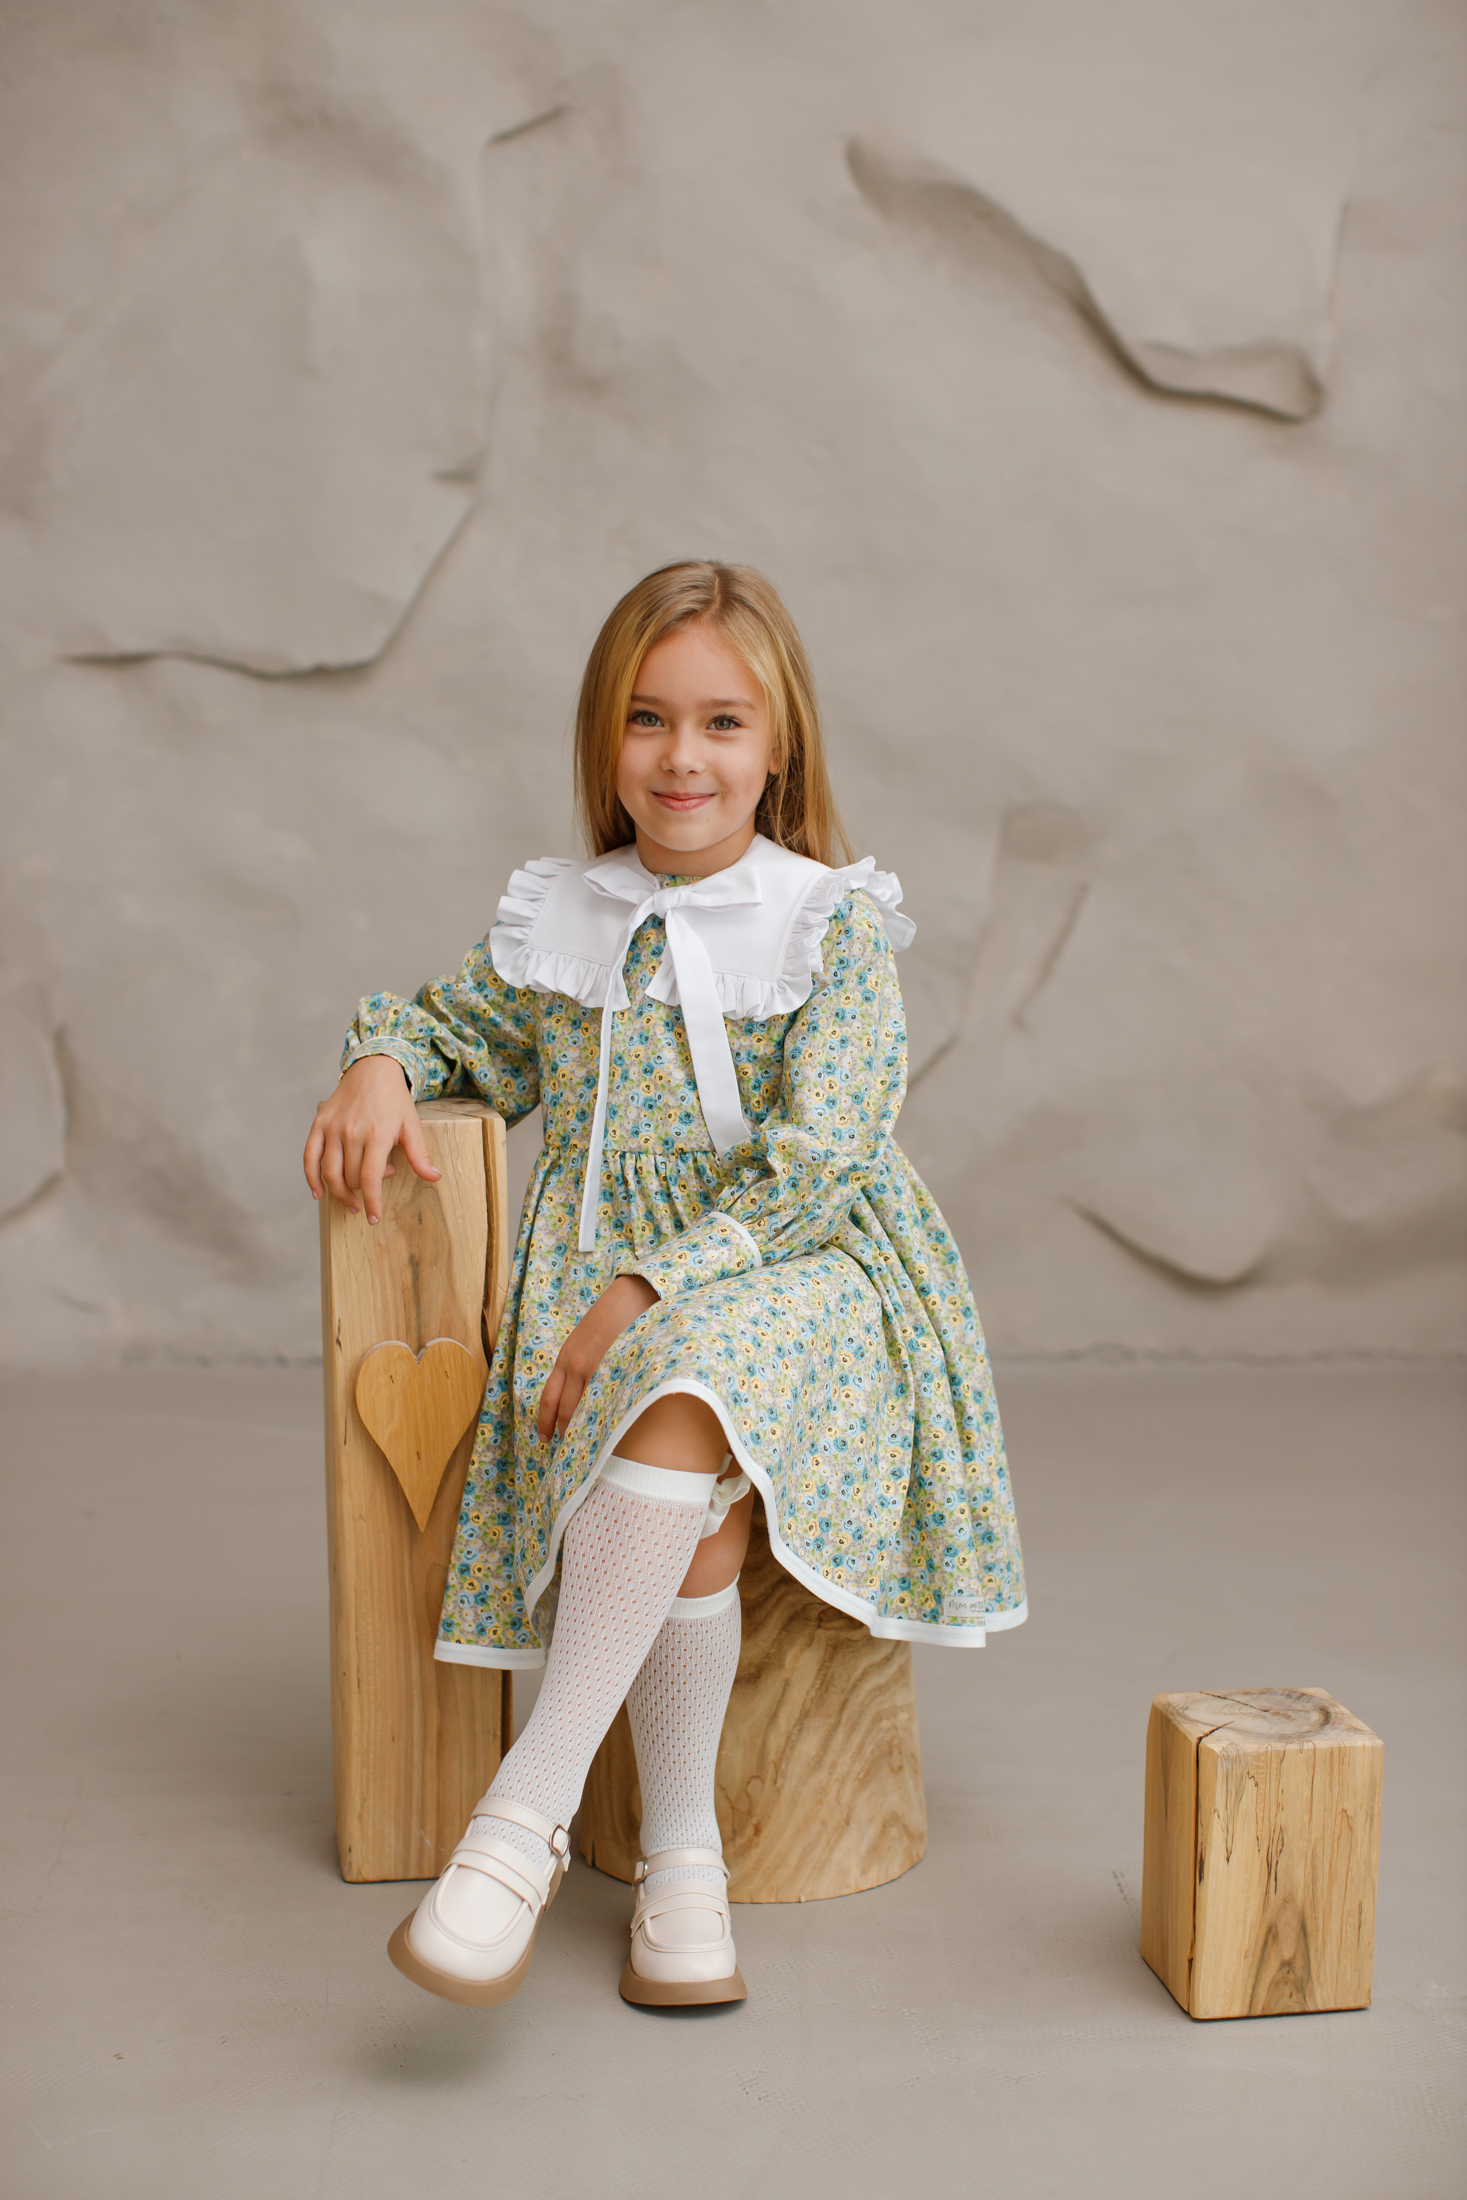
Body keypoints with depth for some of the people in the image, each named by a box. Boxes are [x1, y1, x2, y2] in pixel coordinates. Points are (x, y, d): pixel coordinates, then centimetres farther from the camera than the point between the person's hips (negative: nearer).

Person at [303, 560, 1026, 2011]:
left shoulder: (835, 928, -2)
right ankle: (681, 1852, -11)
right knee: (694, 1503, -28)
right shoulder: (556, 925, 11)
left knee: (687, 1380, -37)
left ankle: (533, 1798, -32)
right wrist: (379, 1065, 4)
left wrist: (650, 1290, -19)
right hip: (610, 1276, 3)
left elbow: (814, 1157, -11)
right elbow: (455, 1023, 29)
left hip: (802, 1276, -2)